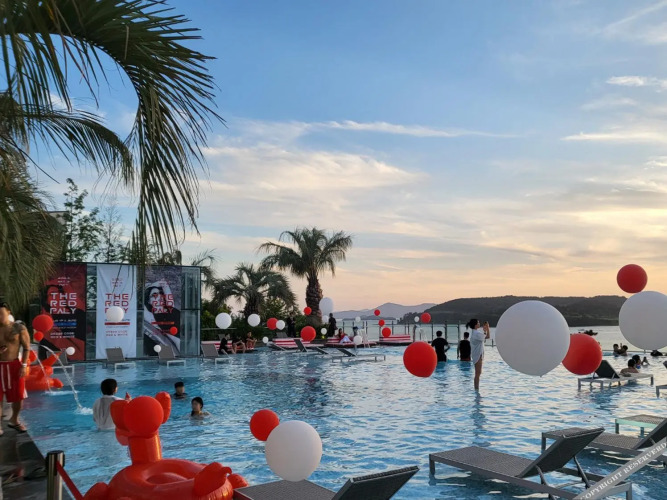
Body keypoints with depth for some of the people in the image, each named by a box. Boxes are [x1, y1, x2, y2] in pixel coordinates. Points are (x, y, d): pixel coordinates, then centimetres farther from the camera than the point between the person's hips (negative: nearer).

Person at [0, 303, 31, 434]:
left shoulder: (19, 328, -4)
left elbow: (26, 347, -1)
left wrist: (24, 365, -8)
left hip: (14, 365, 0)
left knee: (18, 396, 8)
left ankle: (14, 420, 32)